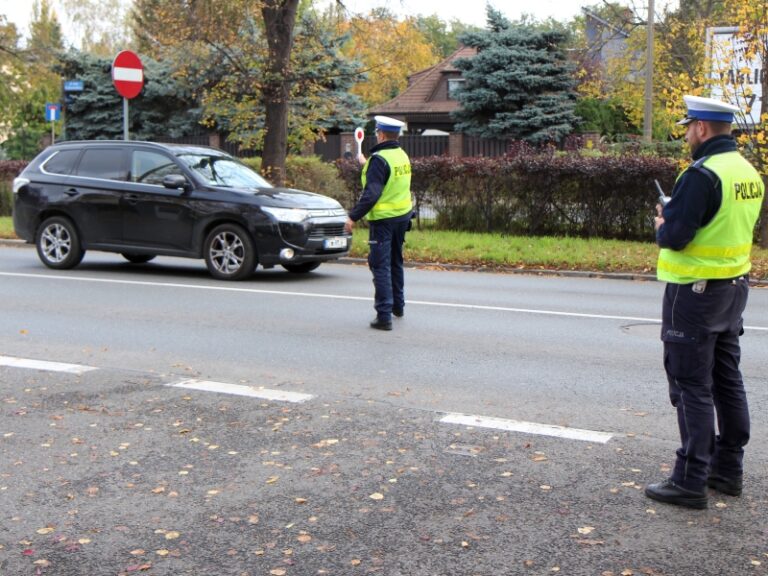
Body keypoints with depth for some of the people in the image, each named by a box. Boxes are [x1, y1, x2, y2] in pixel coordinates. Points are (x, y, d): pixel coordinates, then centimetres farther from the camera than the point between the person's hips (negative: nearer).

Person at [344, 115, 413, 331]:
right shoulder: (402, 155, 8)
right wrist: (367, 165, 38)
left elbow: (371, 193, -24)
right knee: (395, 262, 22)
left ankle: (384, 315, -8)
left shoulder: (379, 159, -18)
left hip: (383, 218, -8)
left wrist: (353, 216, -19)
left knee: (381, 266, -5)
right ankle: (398, 305, 36)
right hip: (403, 215, 8)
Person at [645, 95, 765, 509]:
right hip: (734, 287, 9)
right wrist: (676, 217, 10)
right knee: (727, 381, 16)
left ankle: (690, 481, 2)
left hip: (695, 291, -9)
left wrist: (661, 225, -1)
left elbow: (675, 236, -23)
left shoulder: (702, 174, -20)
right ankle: (728, 469, 26)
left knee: (691, 386, -3)